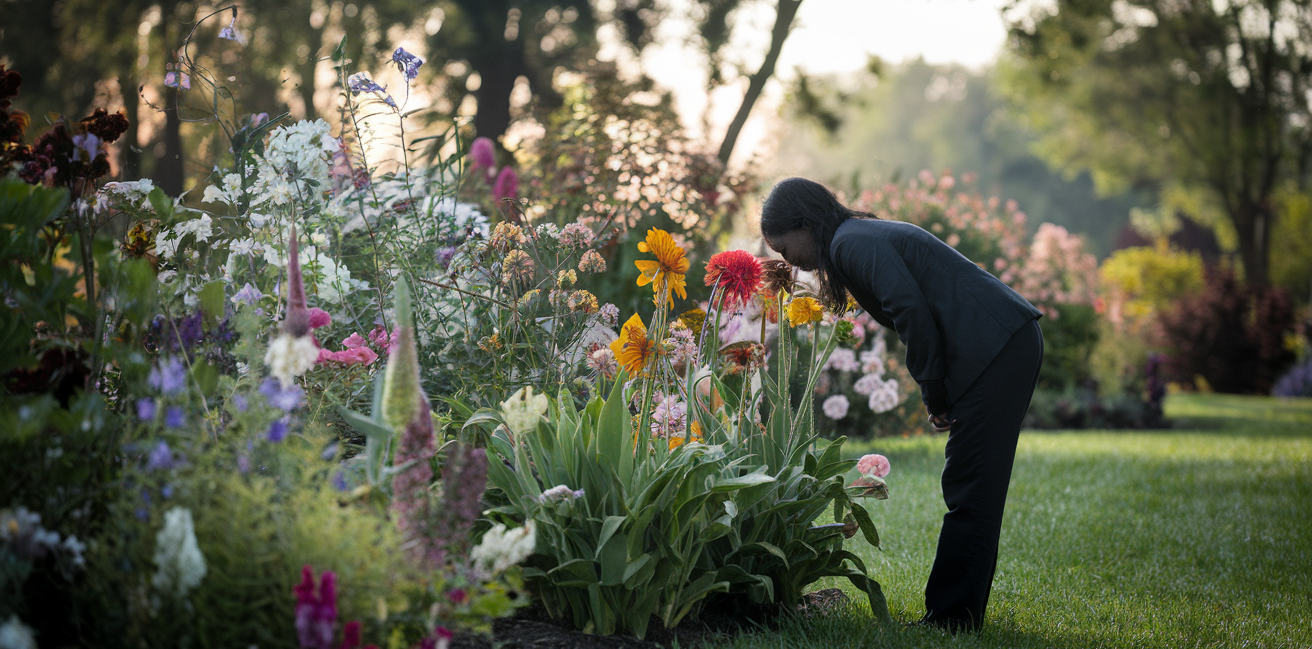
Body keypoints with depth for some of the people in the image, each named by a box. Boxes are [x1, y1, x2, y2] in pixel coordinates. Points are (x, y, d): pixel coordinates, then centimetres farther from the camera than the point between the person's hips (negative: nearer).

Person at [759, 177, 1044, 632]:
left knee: (968, 494, -7)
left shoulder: (852, 244, -9)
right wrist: (937, 396, 12)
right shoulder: (864, 237, 21)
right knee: (972, 493, 12)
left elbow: (913, 312, -19)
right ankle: (959, 614, 17)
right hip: (1013, 345, 10)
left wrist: (935, 397, -10)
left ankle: (950, 618, -4)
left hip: (996, 351, -10)